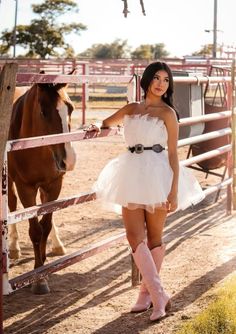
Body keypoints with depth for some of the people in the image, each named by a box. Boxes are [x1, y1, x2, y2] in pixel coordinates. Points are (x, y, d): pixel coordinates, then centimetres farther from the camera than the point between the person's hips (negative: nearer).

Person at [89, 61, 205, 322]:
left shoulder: (167, 113, 0)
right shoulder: (131, 109, 13)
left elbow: (173, 153, -4)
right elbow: (107, 123, 34)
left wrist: (174, 191, -12)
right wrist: (96, 127, 11)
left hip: (157, 176, -4)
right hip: (132, 177, 4)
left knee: (154, 237, 5)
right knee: (134, 237, -5)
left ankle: (148, 292, 14)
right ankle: (159, 296, -3)